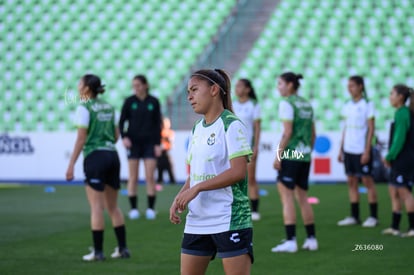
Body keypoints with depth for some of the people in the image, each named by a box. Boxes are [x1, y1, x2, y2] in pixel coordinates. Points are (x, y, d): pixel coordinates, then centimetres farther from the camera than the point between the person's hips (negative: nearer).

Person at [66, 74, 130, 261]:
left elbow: (81, 138, -12)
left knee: (96, 207, -3)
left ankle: (98, 251, -3)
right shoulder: (109, 107, 12)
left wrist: (71, 164, -10)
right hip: (112, 156, 6)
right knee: (113, 206, 13)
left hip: (94, 157, -6)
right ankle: (122, 248, 12)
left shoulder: (84, 108, -7)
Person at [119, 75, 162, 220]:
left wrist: (158, 144, -1)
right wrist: (124, 137, -13)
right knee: (133, 177, 0)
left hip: (149, 143, 0)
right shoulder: (129, 101, 1)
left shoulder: (154, 102, 2)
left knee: (150, 177, -4)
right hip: (133, 143, 0)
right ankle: (134, 209, 5)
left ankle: (151, 209, 2)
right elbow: (122, 121, 3)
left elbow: (158, 124, 5)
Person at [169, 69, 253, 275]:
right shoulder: (197, 128, 15)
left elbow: (238, 171, -19)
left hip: (230, 220, -8)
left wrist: (197, 188, -20)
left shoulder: (231, 125, -9)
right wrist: (180, 198, 1)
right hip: (196, 221, 8)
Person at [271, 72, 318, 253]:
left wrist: (278, 155, -13)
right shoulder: (307, 104, 14)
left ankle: (290, 241, -11)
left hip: (290, 155, -8)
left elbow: (287, 132, -15)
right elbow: (313, 134, 16)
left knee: (286, 195, -6)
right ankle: (311, 239, 15)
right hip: (305, 156, 8)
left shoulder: (287, 103, -9)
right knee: (302, 197, 14)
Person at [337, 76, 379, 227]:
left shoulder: (367, 105, -6)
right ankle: (354, 216, 11)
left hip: (362, 150, -6)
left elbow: (371, 129, -8)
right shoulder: (348, 106, 11)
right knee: (351, 182, 6)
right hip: (348, 149, 6)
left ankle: (373, 216, 4)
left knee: (367, 181, -2)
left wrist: (367, 151, -13)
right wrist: (341, 149, 12)